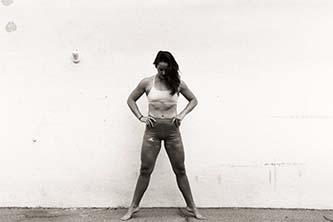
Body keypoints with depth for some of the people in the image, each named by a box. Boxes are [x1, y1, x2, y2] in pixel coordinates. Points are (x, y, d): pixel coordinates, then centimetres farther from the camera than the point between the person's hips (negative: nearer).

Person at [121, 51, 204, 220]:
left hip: (172, 130, 1)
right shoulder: (147, 83, -2)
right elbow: (131, 100, 9)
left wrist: (182, 114, -3)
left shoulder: (178, 83, -1)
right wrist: (140, 117, -4)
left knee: (180, 170, 8)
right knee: (145, 170, 4)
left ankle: (191, 207, 20)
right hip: (152, 129, 0)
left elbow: (193, 100, 12)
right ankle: (133, 207, 18)